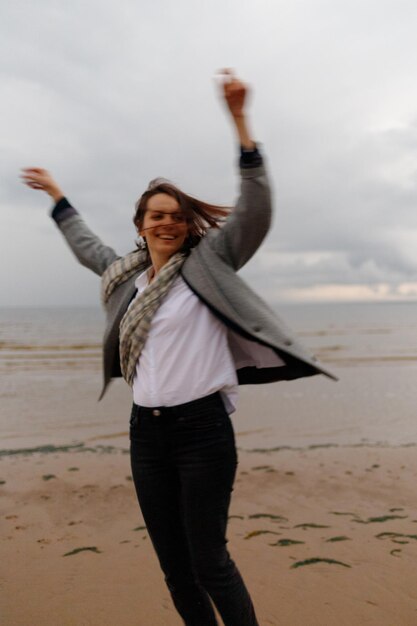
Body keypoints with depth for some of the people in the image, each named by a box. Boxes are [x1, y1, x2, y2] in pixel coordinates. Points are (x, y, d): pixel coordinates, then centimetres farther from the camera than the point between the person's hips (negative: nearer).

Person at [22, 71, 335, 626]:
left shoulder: (207, 262, -2)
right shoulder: (127, 275, 12)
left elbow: (256, 209, -11)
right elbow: (87, 246, 31)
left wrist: (239, 119, -18)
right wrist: (55, 193, 42)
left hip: (201, 426, -5)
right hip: (146, 432, 6)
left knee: (208, 560, 0)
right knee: (173, 564, 12)